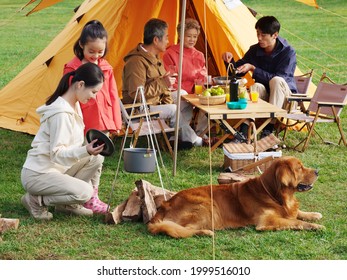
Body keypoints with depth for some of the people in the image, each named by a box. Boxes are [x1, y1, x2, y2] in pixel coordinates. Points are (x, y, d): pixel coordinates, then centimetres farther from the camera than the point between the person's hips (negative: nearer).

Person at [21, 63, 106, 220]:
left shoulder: (74, 105, 6)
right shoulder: (61, 113, -25)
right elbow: (56, 153, -27)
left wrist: (89, 148, 0)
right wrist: (86, 151, -40)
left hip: (57, 168, 10)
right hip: (37, 174, -10)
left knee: (96, 159, -2)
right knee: (84, 192, -24)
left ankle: (67, 204, 8)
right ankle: (35, 200, -5)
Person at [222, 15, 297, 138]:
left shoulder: (288, 52, -15)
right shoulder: (255, 50, -1)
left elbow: (278, 78, -24)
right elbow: (236, 72, 5)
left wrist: (253, 69, -27)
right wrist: (230, 61, -17)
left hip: (284, 96, -4)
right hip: (263, 96, 4)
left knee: (276, 81, -34)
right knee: (257, 87, -29)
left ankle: (268, 128, -38)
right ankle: (244, 130, -41)